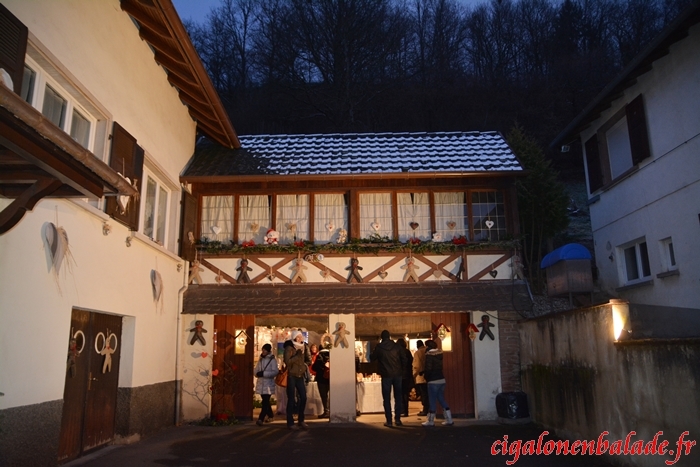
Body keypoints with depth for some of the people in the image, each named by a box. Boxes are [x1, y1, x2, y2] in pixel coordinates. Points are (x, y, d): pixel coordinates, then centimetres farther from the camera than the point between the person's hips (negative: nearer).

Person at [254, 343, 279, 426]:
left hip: (268, 383, -6)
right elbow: (256, 370, 14)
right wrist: (258, 373, -8)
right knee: (265, 401, 15)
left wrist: (264, 373, -22)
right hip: (260, 383, 6)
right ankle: (270, 415, 30)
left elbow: (275, 372, -15)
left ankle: (261, 418, -12)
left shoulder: (272, 360, -7)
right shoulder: (260, 359, 11)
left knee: (265, 402, -10)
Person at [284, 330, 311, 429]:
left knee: (303, 398, 0)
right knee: (291, 399, -2)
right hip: (291, 376, -5)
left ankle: (301, 420, 14)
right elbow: (287, 361, -20)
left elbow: (309, 360, 17)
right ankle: (290, 422, 6)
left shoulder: (304, 346, 8)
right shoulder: (289, 348, -9)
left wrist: (305, 365, 1)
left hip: (301, 376, 5)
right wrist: (298, 356, -19)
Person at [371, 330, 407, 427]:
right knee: (398, 397, 12)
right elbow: (404, 358, -2)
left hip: (386, 375, -2)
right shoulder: (396, 346, 0)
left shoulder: (379, 347, -6)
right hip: (397, 374, 2)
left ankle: (389, 421, 3)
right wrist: (401, 369, 11)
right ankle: (397, 419, 11)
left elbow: (372, 358, 6)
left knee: (387, 398, 5)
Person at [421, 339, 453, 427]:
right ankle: (449, 419, 13)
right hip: (442, 379, 7)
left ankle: (430, 421, 7)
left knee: (432, 400, 0)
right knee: (442, 399, 13)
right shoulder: (440, 353, 8)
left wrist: (426, 377, -2)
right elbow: (440, 366, 11)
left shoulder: (429, 354, -13)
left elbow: (428, 368, -17)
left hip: (433, 381, -7)